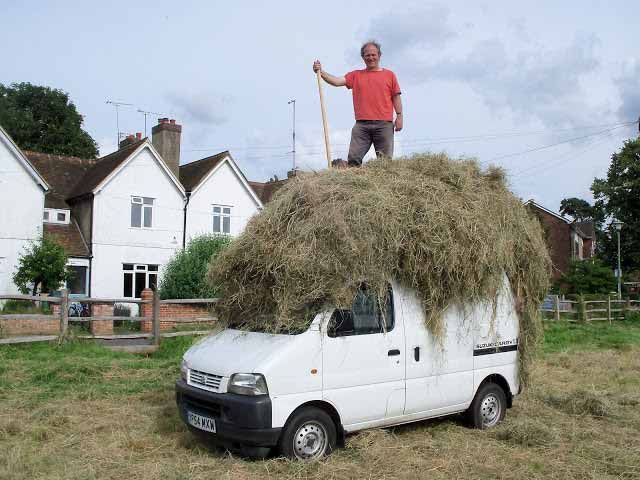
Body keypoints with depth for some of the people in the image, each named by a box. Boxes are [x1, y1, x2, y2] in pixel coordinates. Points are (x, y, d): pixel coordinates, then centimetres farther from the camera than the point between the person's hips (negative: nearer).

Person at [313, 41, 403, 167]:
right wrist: (321, 72, -10)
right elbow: (337, 81, 3)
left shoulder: (389, 75, 14)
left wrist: (399, 116, 2)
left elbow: (396, 97, 11)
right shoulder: (356, 75, 16)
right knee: (353, 159, -7)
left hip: (384, 124, -1)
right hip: (361, 124, 1)